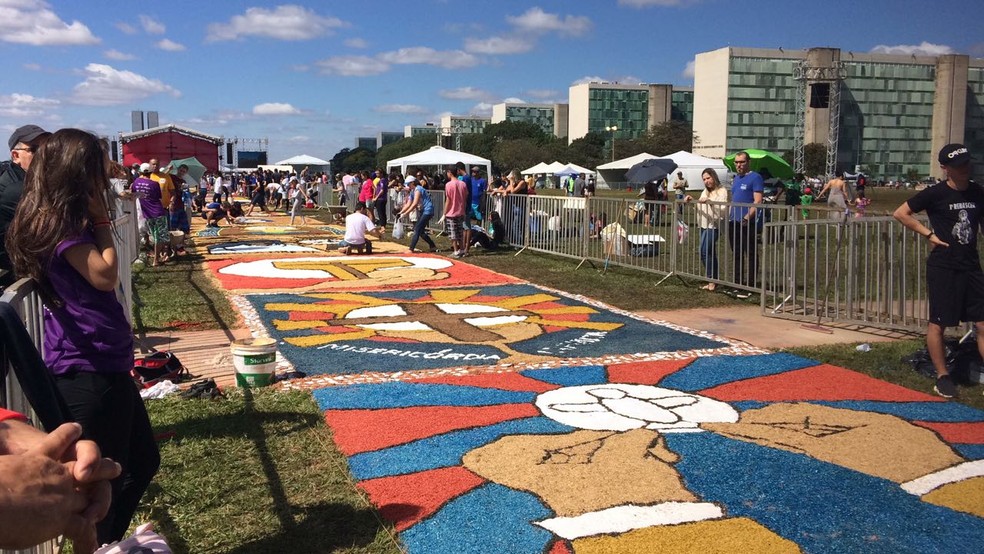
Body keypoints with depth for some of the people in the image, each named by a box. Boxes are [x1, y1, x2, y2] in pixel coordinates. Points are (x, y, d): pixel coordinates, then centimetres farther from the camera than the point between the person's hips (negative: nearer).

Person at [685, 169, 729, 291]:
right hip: (703, 225, 8)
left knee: (704, 252, -16)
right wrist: (691, 200, 3)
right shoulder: (704, 192, 19)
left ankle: (711, 280, -9)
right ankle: (713, 281, 14)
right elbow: (699, 207, 20)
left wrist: (710, 201, -24)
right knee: (710, 253, 10)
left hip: (712, 226, -8)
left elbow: (723, 210, -16)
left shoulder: (722, 191, -5)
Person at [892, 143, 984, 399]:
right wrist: (929, 234, -8)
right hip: (942, 267, -4)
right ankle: (943, 377, 16)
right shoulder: (935, 194, -8)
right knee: (938, 323, 2)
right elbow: (900, 213, -4)